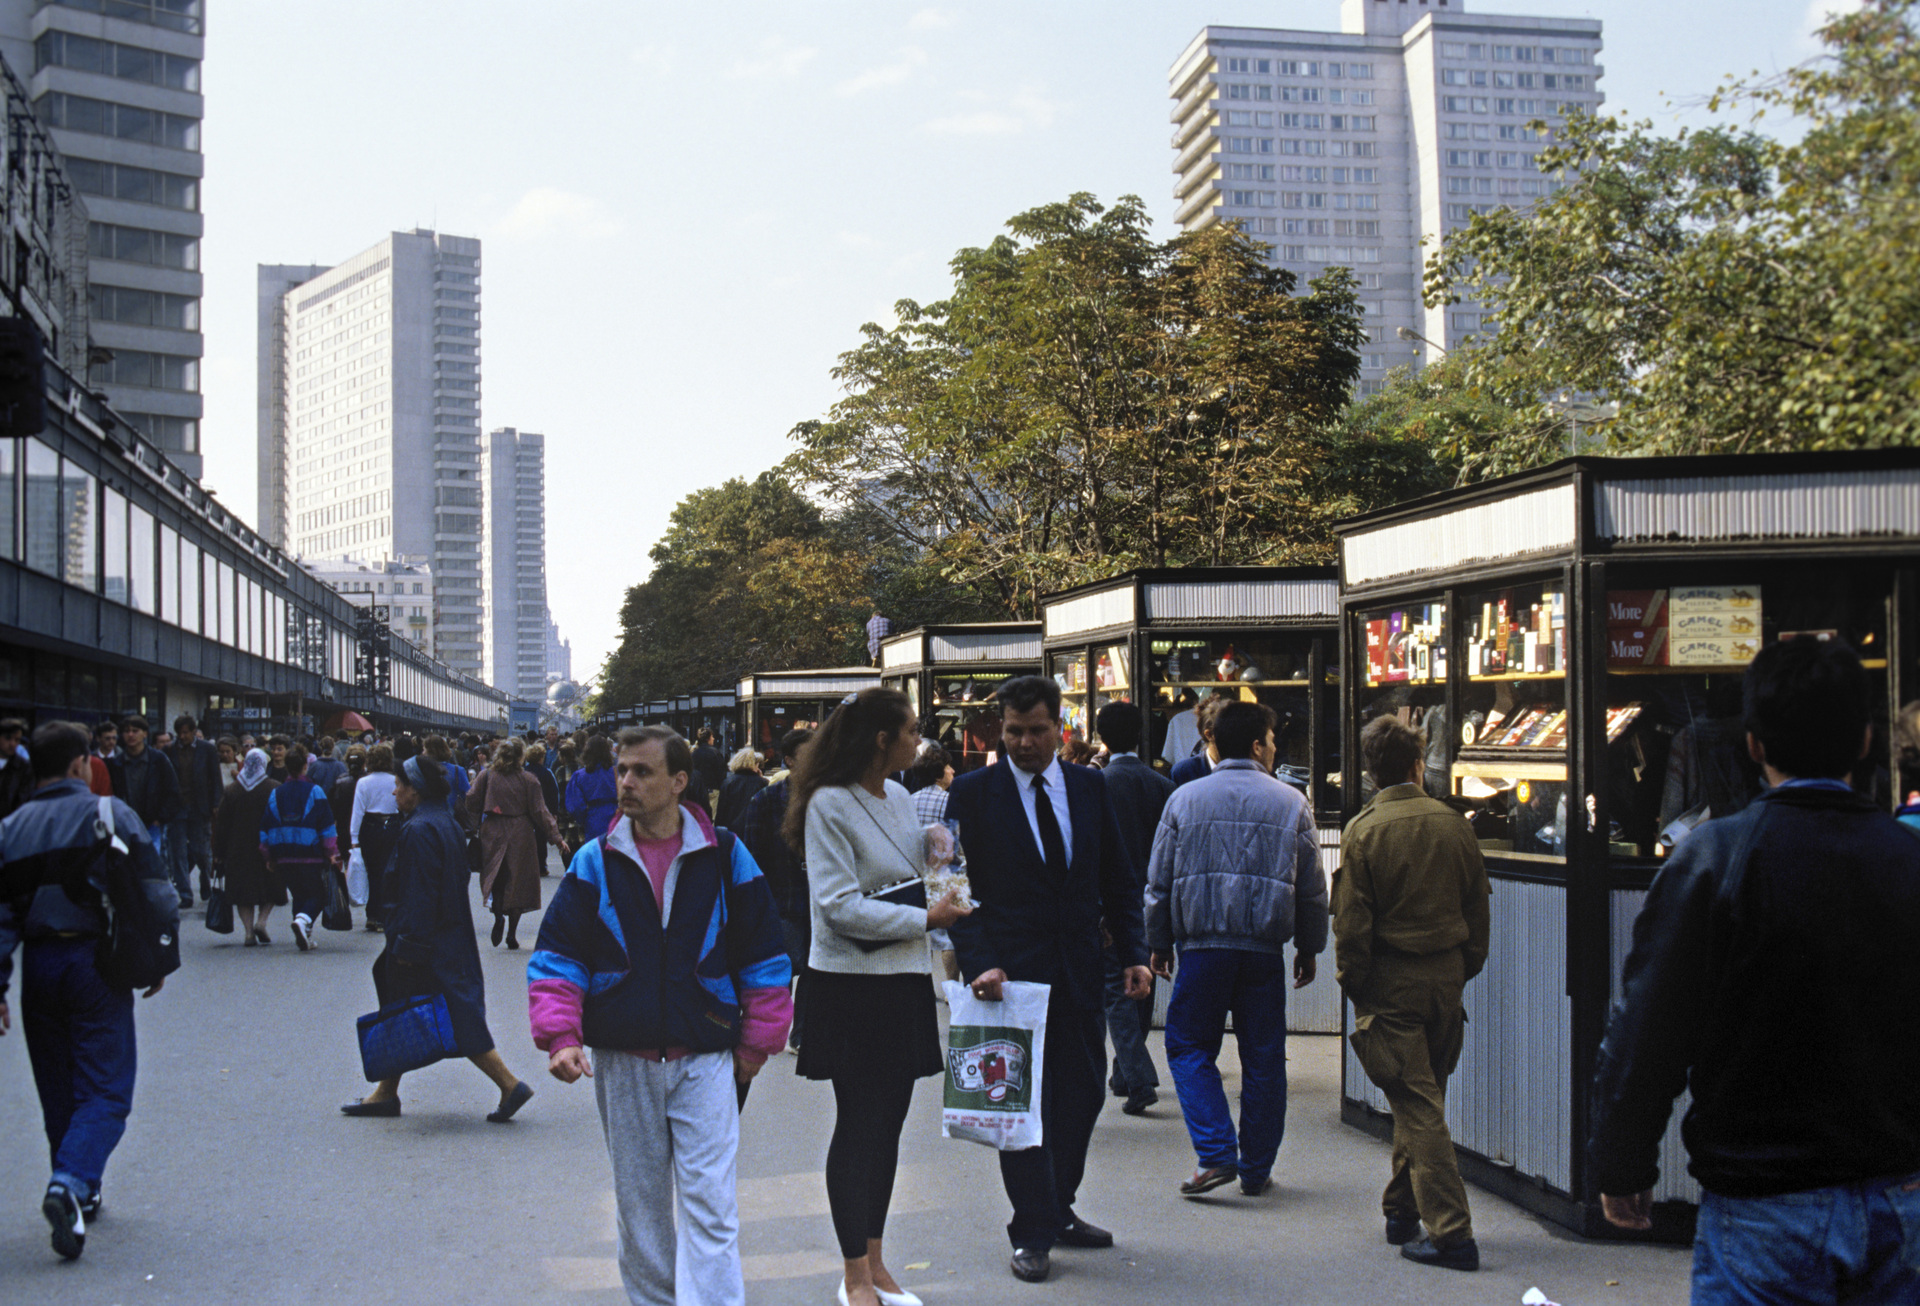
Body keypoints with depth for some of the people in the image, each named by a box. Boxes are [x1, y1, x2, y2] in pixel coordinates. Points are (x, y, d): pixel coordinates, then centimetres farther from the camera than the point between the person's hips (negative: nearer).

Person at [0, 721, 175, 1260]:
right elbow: (154, 891, -6)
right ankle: (70, 1184, -23)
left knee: (59, 1091, 16)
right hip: (95, 959, -4)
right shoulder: (111, 815, -4)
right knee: (104, 1089, -2)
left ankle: (81, 1197, 24)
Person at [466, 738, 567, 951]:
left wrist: (480, 820, 20)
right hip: (521, 837, -1)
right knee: (518, 883, 6)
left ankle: (498, 916, -16)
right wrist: (556, 837, -3)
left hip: (492, 835, 1)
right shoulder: (528, 780, -5)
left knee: (494, 879, 12)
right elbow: (539, 811, -7)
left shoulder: (486, 776, -2)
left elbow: (472, 804, -1)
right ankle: (512, 935, 4)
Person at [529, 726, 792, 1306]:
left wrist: (757, 1041, 5)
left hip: (706, 1059, -2)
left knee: (710, 1204, -6)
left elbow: (763, 955, 5)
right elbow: (557, 955, 3)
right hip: (622, 1063, 2)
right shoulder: (594, 863, 1)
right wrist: (560, 1036, -10)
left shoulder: (725, 857, -1)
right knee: (639, 1203, 12)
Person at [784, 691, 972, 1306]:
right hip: (851, 985, -7)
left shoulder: (898, 797, 11)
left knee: (889, 1122, 12)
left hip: (903, 980, 8)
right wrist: (925, 918, -18)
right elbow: (840, 905, -19)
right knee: (858, 1125, 0)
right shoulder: (829, 804, -13)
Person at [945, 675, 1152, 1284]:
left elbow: (1118, 880, 11)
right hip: (1012, 975, -4)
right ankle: (1031, 1233, 12)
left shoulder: (1090, 786, 7)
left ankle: (1058, 1211, 30)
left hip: (1080, 975, 4)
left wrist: (1133, 953, 1)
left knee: (1082, 1094, 11)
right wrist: (980, 964, -17)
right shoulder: (972, 792, -4)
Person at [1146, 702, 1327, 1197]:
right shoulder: (1291, 804, 3)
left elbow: (1158, 883, 6)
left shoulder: (1184, 800, 3)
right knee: (1263, 1059, 9)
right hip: (1265, 949, 1)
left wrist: (1159, 944, 15)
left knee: (1189, 1049, 9)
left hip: (1202, 947, -1)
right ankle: (1256, 1169, 14)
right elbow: (1313, 890, 8)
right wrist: (1309, 948, 18)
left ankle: (1216, 1153, -5)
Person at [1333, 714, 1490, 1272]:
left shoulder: (1364, 830, -11)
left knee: (1417, 1106, -3)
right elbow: (1478, 908, 8)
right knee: (1423, 1097, 17)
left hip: (1390, 980, -4)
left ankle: (1450, 1231, -6)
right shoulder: (1453, 823, 1)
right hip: (1446, 975, 5)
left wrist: (1351, 983, 1)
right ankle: (1403, 1209, 30)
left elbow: (1351, 921, -11)